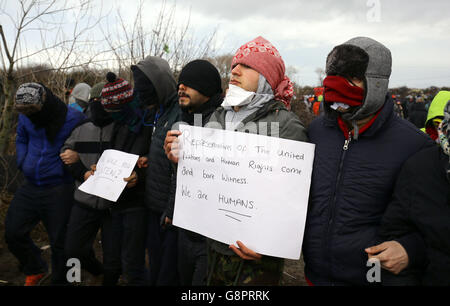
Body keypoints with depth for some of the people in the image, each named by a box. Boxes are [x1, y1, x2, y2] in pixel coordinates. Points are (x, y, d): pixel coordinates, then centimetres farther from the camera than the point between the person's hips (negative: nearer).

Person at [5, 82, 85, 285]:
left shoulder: (73, 120, -15)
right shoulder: (26, 117, 2)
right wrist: (23, 163, 7)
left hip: (58, 190, -5)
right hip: (30, 187, 6)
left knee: (59, 242, 3)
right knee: (13, 233, 10)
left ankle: (59, 281, 26)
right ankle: (35, 270, 35)